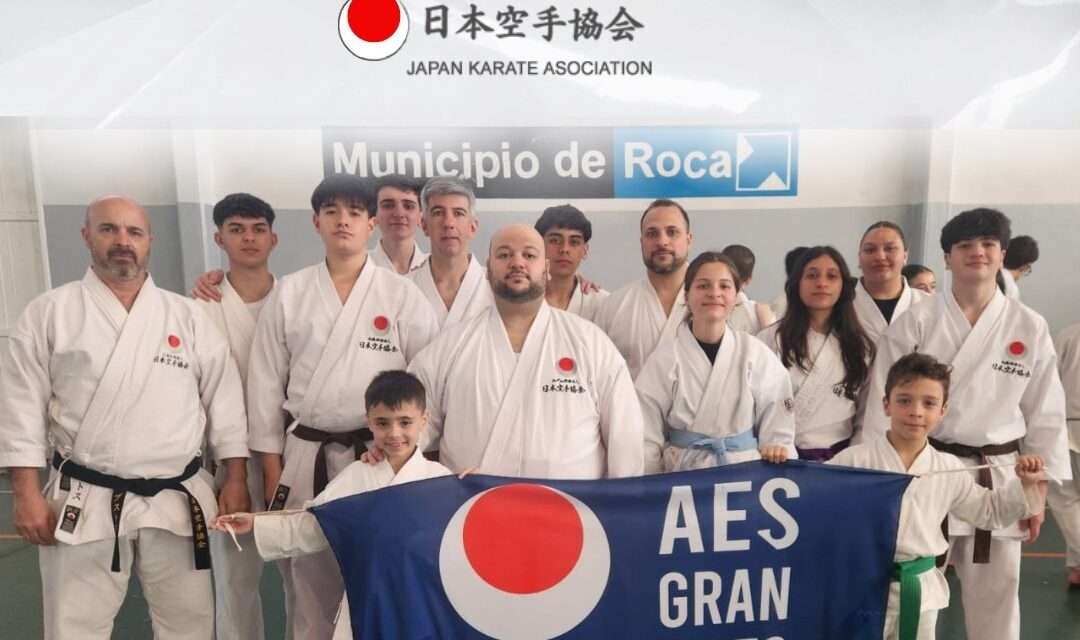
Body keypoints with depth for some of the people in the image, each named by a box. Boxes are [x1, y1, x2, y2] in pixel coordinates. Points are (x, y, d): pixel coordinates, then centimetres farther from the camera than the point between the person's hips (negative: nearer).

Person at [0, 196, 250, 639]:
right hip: (83, 503, -1)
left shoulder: (187, 315, 5)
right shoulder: (48, 313, 1)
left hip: (177, 501, 2)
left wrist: (235, 479, 0)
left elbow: (224, 396, 4)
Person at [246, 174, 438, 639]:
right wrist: (272, 469, 3)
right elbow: (266, 382, 5)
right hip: (306, 458, 2)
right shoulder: (288, 293, 3)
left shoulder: (403, 295, -2)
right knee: (309, 583, 12)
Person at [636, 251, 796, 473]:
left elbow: (777, 429, 5)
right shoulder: (665, 356, -2)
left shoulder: (757, 355, 2)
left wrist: (778, 451, -12)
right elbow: (647, 437, 0)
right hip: (682, 472, -2)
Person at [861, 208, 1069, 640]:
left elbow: (1045, 413, 6)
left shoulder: (1030, 328, 1)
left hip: (999, 479, 2)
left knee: (995, 595, 15)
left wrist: (1038, 492, 5)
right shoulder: (915, 323, -6)